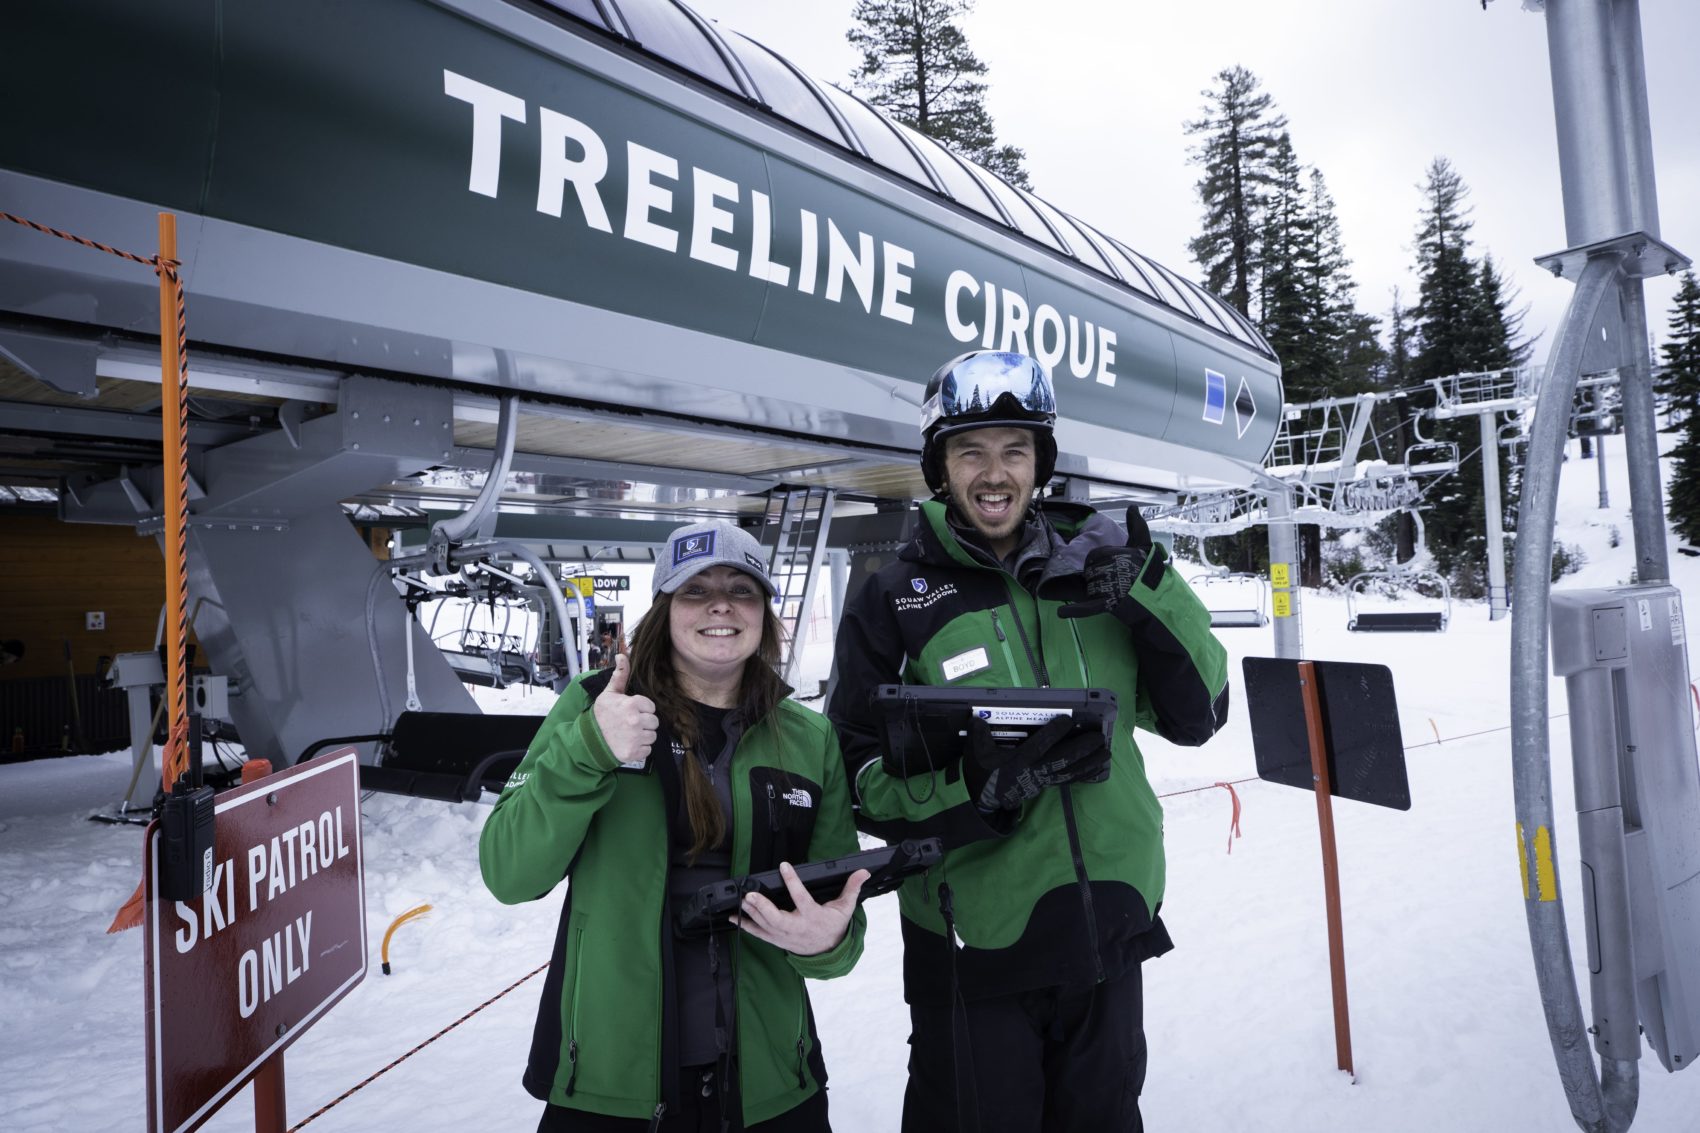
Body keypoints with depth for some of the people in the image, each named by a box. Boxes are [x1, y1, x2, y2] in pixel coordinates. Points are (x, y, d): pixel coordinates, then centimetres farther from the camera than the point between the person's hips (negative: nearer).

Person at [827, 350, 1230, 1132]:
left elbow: (1196, 716, 1)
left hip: (1110, 932, 3)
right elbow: (860, 779, -8)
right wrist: (978, 787, -24)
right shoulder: (892, 602, -7)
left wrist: (1152, 594, -14)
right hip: (972, 950, -3)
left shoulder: (1095, 568, 1)